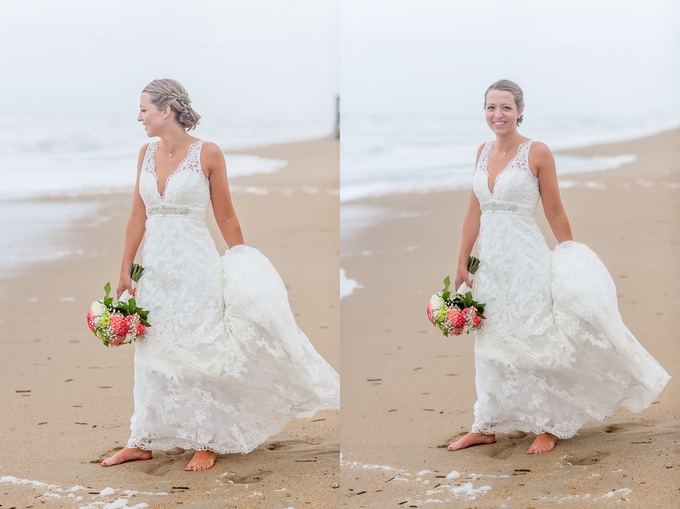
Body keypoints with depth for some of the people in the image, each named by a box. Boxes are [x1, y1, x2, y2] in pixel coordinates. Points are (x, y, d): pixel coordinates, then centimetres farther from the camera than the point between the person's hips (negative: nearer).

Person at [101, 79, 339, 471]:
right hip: (155, 266, 5)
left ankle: (207, 443, 14)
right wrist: (125, 270, 8)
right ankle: (144, 441, 19)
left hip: (194, 265, -5)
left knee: (199, 352, 2)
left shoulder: (207, 153, -8)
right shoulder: (147, 154, 6)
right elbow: (138, 216, 9)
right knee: (152, 354, 10)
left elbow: (226, 217, -3)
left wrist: (244, 271, 0)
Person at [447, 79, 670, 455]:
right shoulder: (483, 152, 8)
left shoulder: (537, 152, -9)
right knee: (490, 345, 12)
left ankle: (548, 427, 13)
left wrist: (572, 263, -1)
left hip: (524, 259, -6)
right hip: (490, 259, 6)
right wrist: (462, 263, 10)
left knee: (534, 340, 1)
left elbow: (555, 213, -5)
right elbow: (474, 212, 11)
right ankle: (486, 426, 21)